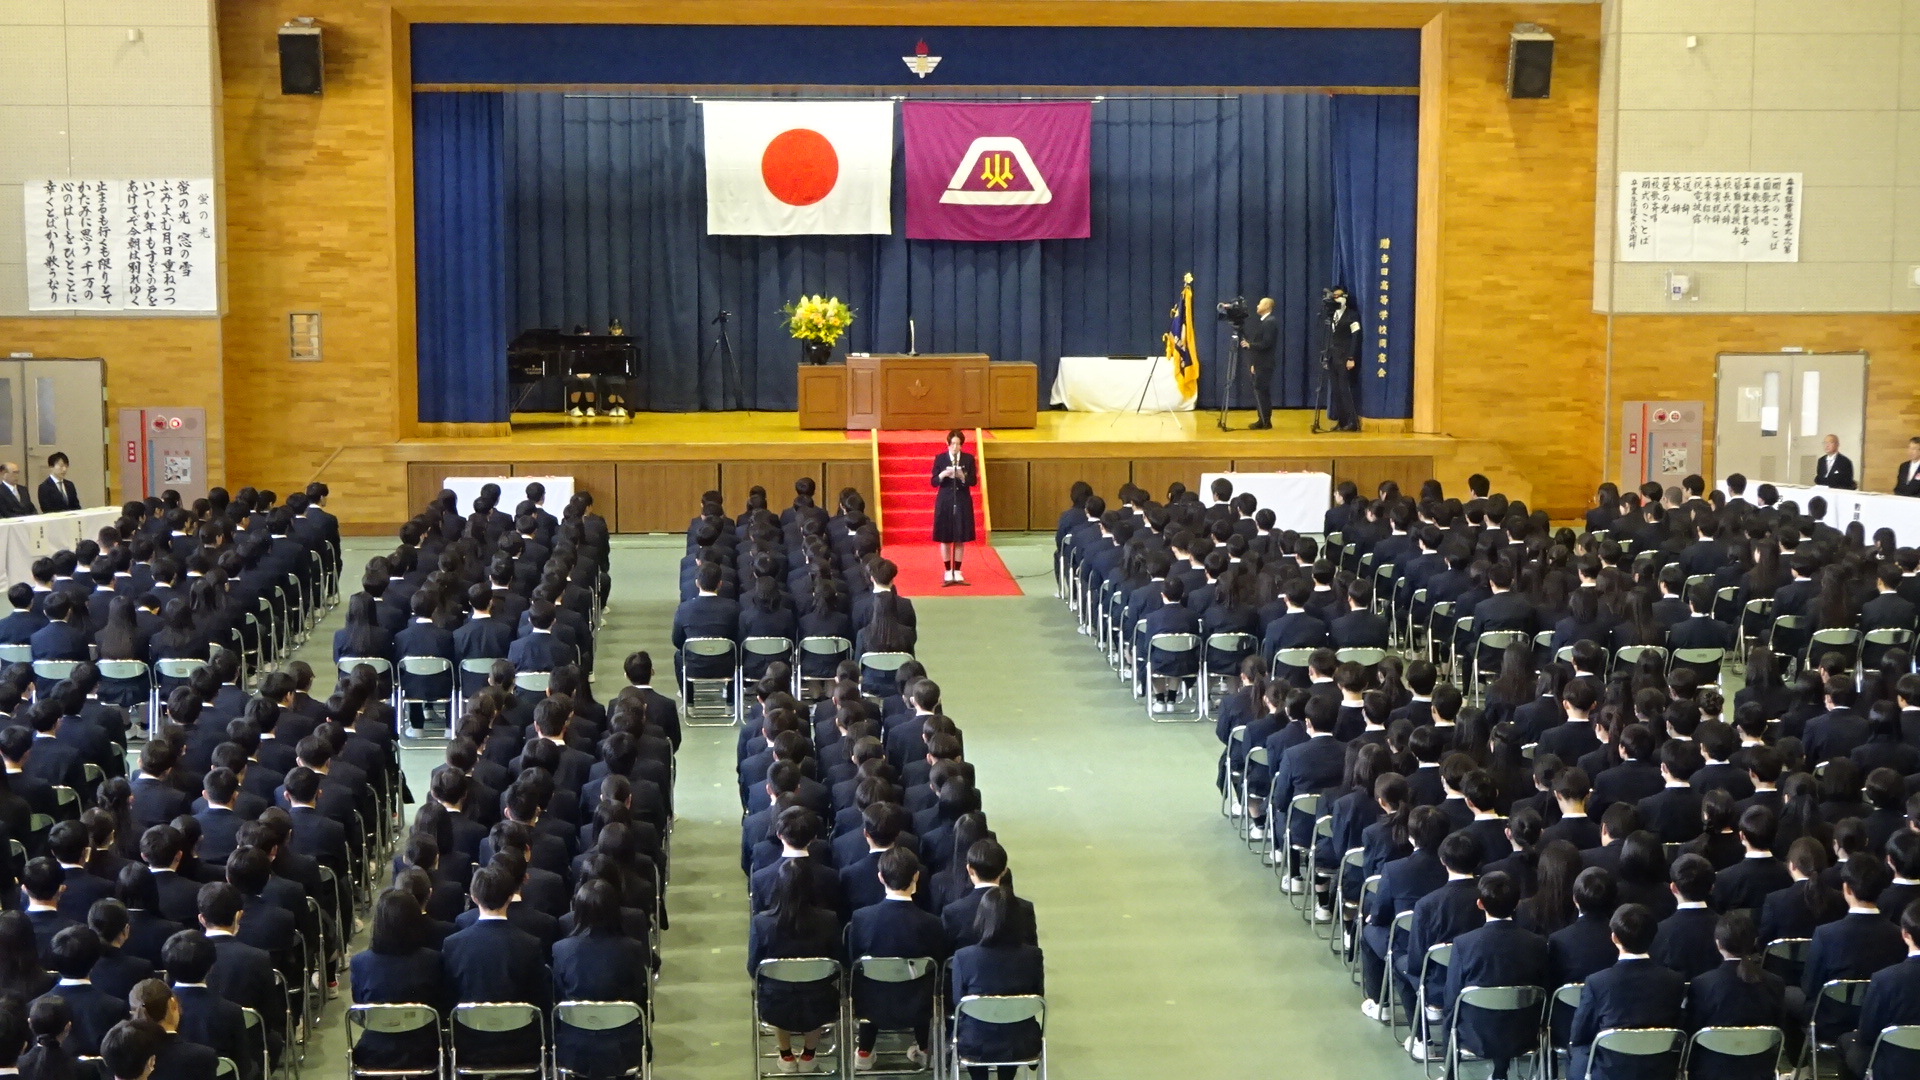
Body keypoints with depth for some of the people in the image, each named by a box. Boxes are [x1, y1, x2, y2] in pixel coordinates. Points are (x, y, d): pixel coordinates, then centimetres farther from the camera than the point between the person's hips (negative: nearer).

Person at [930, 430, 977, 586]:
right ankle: (948, 573, 9)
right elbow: (934, 482, -3)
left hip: (962, 501, 1)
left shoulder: (968, 458, 1)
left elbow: (973, 481, -1)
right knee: (945, 538, 2)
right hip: (945, 502, -1)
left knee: (960, 539, 4)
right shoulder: (940, 458, -1)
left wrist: (962, 476, -20)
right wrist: (943, 474, -22)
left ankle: (957, 572, 11)